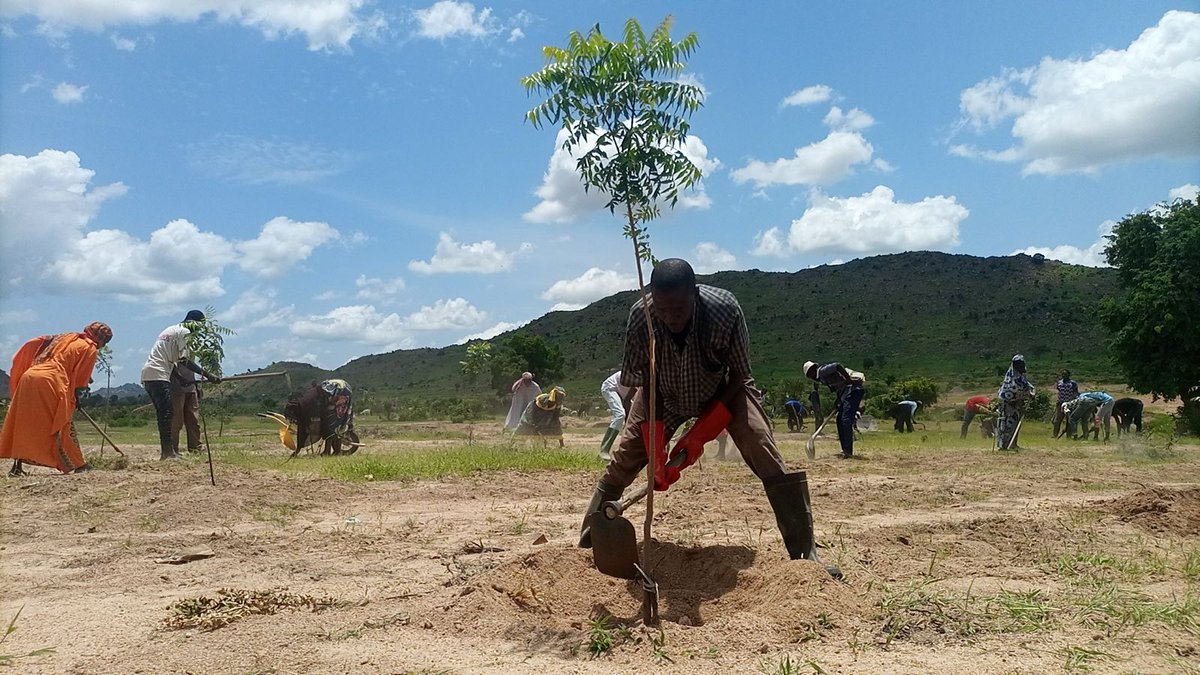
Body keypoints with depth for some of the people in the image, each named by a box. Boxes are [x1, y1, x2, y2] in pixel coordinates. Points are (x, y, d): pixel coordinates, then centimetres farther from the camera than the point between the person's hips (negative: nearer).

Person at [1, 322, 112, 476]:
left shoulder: (66, 337, 25)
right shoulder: (90, 349, 6)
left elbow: (31, 345, 21)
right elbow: (82, 378, 4)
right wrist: (76, 398, 16)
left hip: (28, 377, 6)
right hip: (50, 383, -6)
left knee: (23, 425, 11)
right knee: (63, 426, 1)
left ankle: (17, 466, 10)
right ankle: (78, 464, 6)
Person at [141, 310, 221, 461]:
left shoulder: (172, 329, 24)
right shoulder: (184, 332, -6)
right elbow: (184, 361, -13)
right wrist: (207, 375, -14)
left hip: (147, 375, 10)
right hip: (158, 375, -10)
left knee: (163, 412, 11)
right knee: (166, 412, -12)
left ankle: (166, 450, 11)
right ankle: (167, 451, -16)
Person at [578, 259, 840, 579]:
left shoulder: (725, 309, -37)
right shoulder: (639, 318, -33)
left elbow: (738, 377, -22)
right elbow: (647, 387, -21)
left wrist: (701, 433, -27)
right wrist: (657, 452, -28)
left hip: (723, 391, -1)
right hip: (664, 393, 2)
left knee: (771, 462, -19)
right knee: (622, 462, -5)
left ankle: (805, 553, -10)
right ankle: (585, 545, 11)